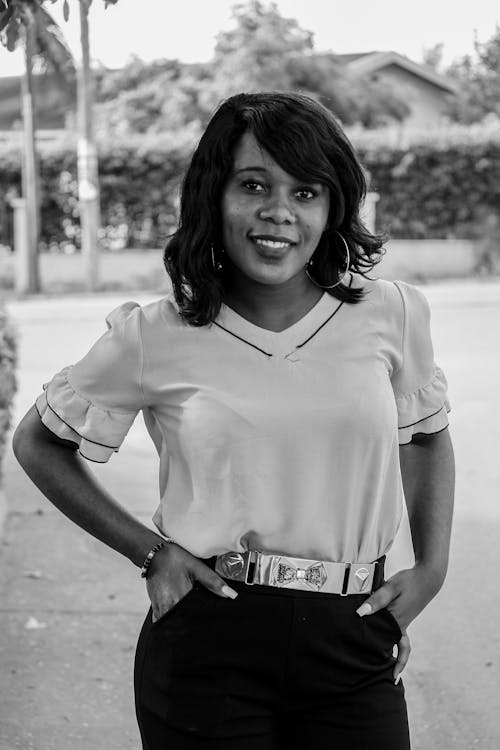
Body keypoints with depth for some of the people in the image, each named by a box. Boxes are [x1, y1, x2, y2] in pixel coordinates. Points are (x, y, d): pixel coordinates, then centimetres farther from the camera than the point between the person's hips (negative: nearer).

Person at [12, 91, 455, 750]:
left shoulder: (390, 317, 0)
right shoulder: (155, 339, -5)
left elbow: (428, 436, 19)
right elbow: (38, 443, 9)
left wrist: (431, 569, 8)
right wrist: (148, 550, 0)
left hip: (353, 649, 2)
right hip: (207, 649, -1)